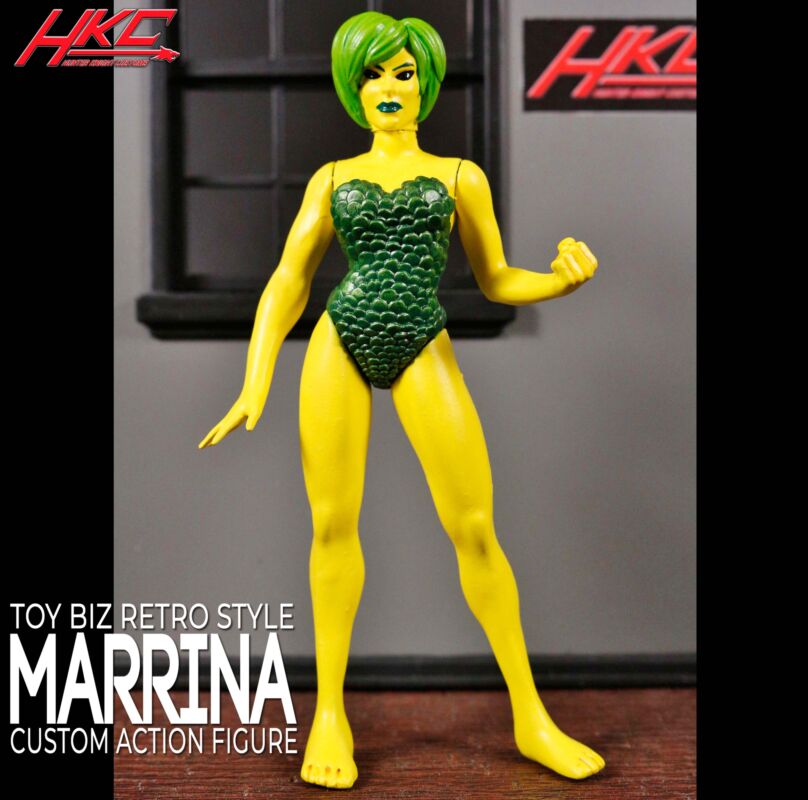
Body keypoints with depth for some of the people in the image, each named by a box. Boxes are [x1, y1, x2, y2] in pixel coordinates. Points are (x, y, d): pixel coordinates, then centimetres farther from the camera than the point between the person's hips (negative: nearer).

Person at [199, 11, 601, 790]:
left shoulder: (460, 176, 14)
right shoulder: (331, 179, 14)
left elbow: (495, 279, 16)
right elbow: (288, 282, 9)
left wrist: (560, 280, -5)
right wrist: (254, 386, 0)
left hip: (422, 350, -1)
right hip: (340, 344, 1)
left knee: (475, 527, -6)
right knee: (333, 523, -1)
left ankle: (531, 717, 6)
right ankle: (329, 714, 13)